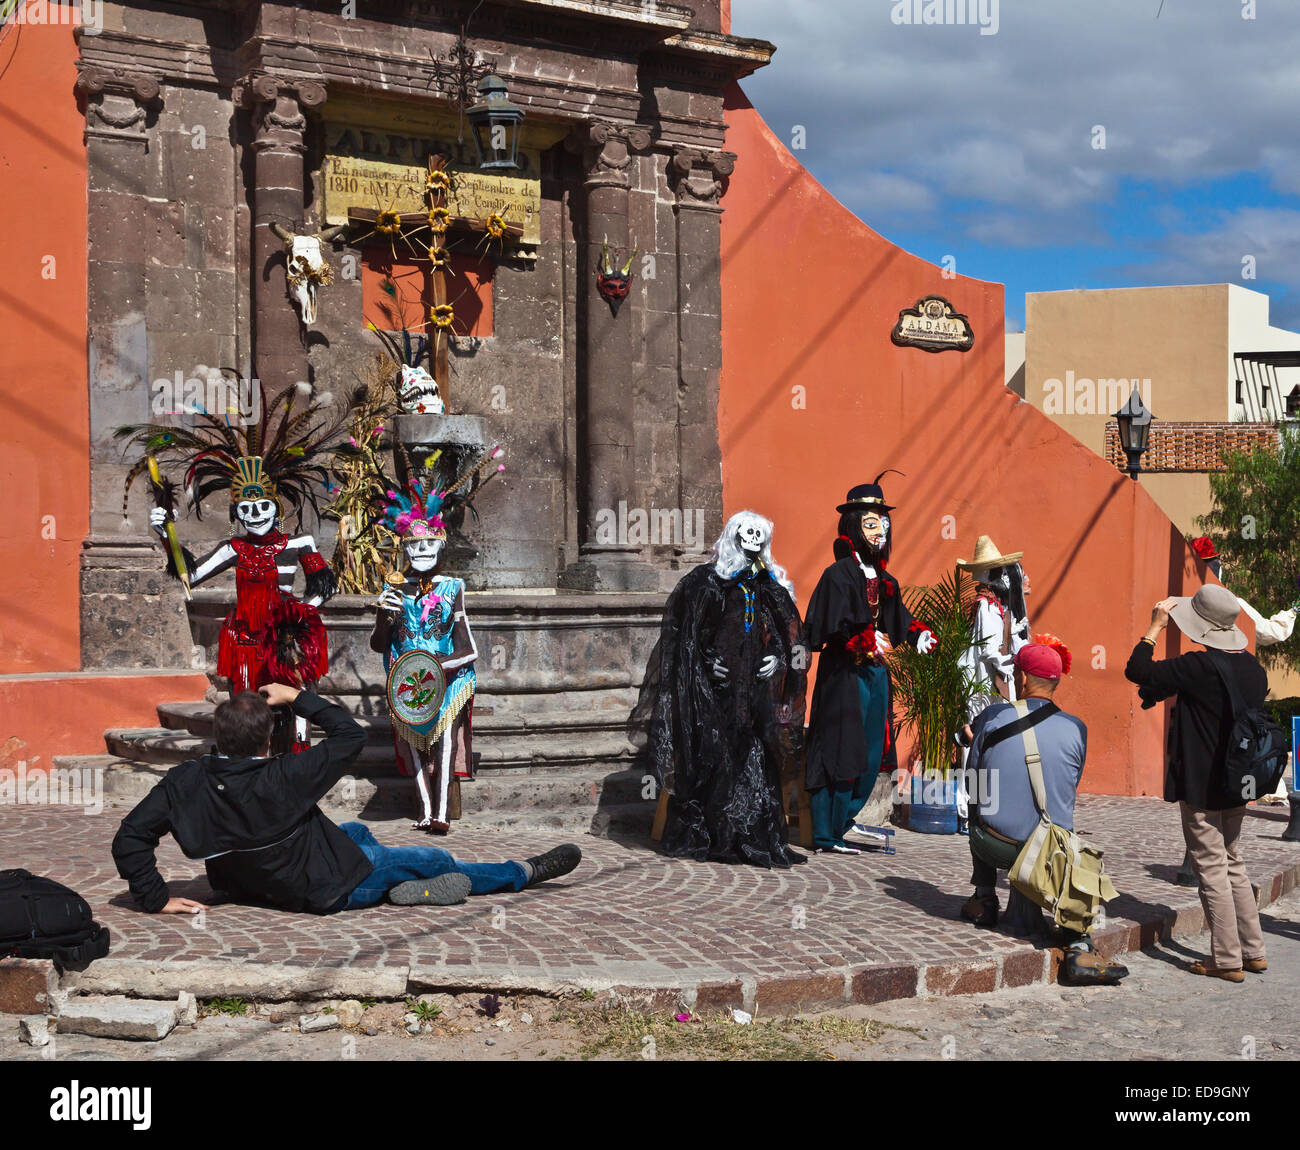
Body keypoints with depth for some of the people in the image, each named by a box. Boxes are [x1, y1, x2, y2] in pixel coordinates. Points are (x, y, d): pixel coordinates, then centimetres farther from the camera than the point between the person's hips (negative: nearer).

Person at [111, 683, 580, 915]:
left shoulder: (185, 782, -19)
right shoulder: (282, 779, -33)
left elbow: (130, 837, -16)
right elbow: (351, 735, -21)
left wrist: (156, 897, -9)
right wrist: (299, 698, -14)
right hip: (333, 891, -6)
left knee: (356, 831, 31)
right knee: (435, 859, 15)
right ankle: (524, 873, 34)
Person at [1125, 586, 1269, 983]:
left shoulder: (1199, 666, -22)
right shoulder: (1252, 667, 2)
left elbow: (1136, 671, -17)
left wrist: (1155, 627, -5)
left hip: (1200, 786, -8)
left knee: (1211, 869, 0)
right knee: (1233, 865, 18)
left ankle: (1227, 960, 4)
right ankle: (1253, 951, 23)